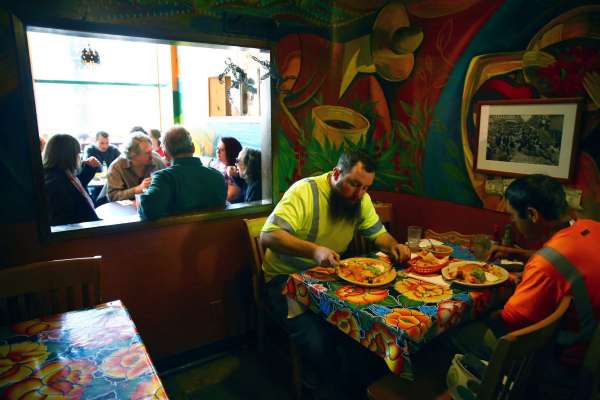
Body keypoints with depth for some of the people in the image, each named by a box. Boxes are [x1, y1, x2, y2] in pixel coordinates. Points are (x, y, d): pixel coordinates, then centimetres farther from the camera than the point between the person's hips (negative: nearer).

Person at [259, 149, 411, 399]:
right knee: (317, 339, -27)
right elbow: (268, 237, -30)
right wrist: (314, 250, -44)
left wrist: (394, 246, -16)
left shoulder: (361, 199, 0)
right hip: (288, 277, -5)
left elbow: (378, 234, 7)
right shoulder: (305, 191, -22)